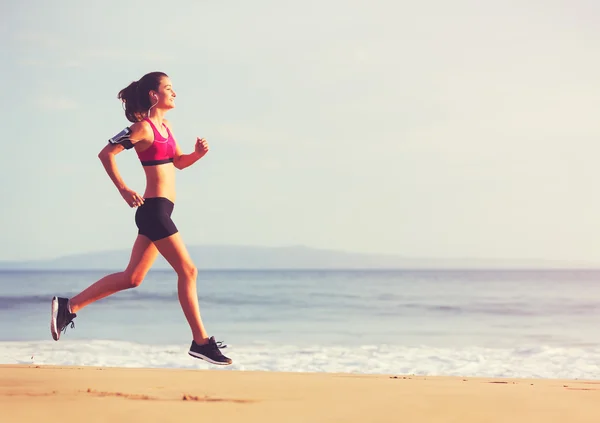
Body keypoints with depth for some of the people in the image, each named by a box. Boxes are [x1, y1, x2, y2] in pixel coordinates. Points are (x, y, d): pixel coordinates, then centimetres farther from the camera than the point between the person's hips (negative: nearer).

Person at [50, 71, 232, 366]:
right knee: (188, 271, -6)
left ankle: (69, 306, 14)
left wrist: (198, 153, 4)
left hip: (159, 211, 9)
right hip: (154, 209, -9)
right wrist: (124, 190, -15)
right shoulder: (144, 127, -10)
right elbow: (106, 154, -13)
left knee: (132, 278, 10)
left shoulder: (165, 126, 16)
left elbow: (179, 162, 24)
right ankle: (201, 342, 0)